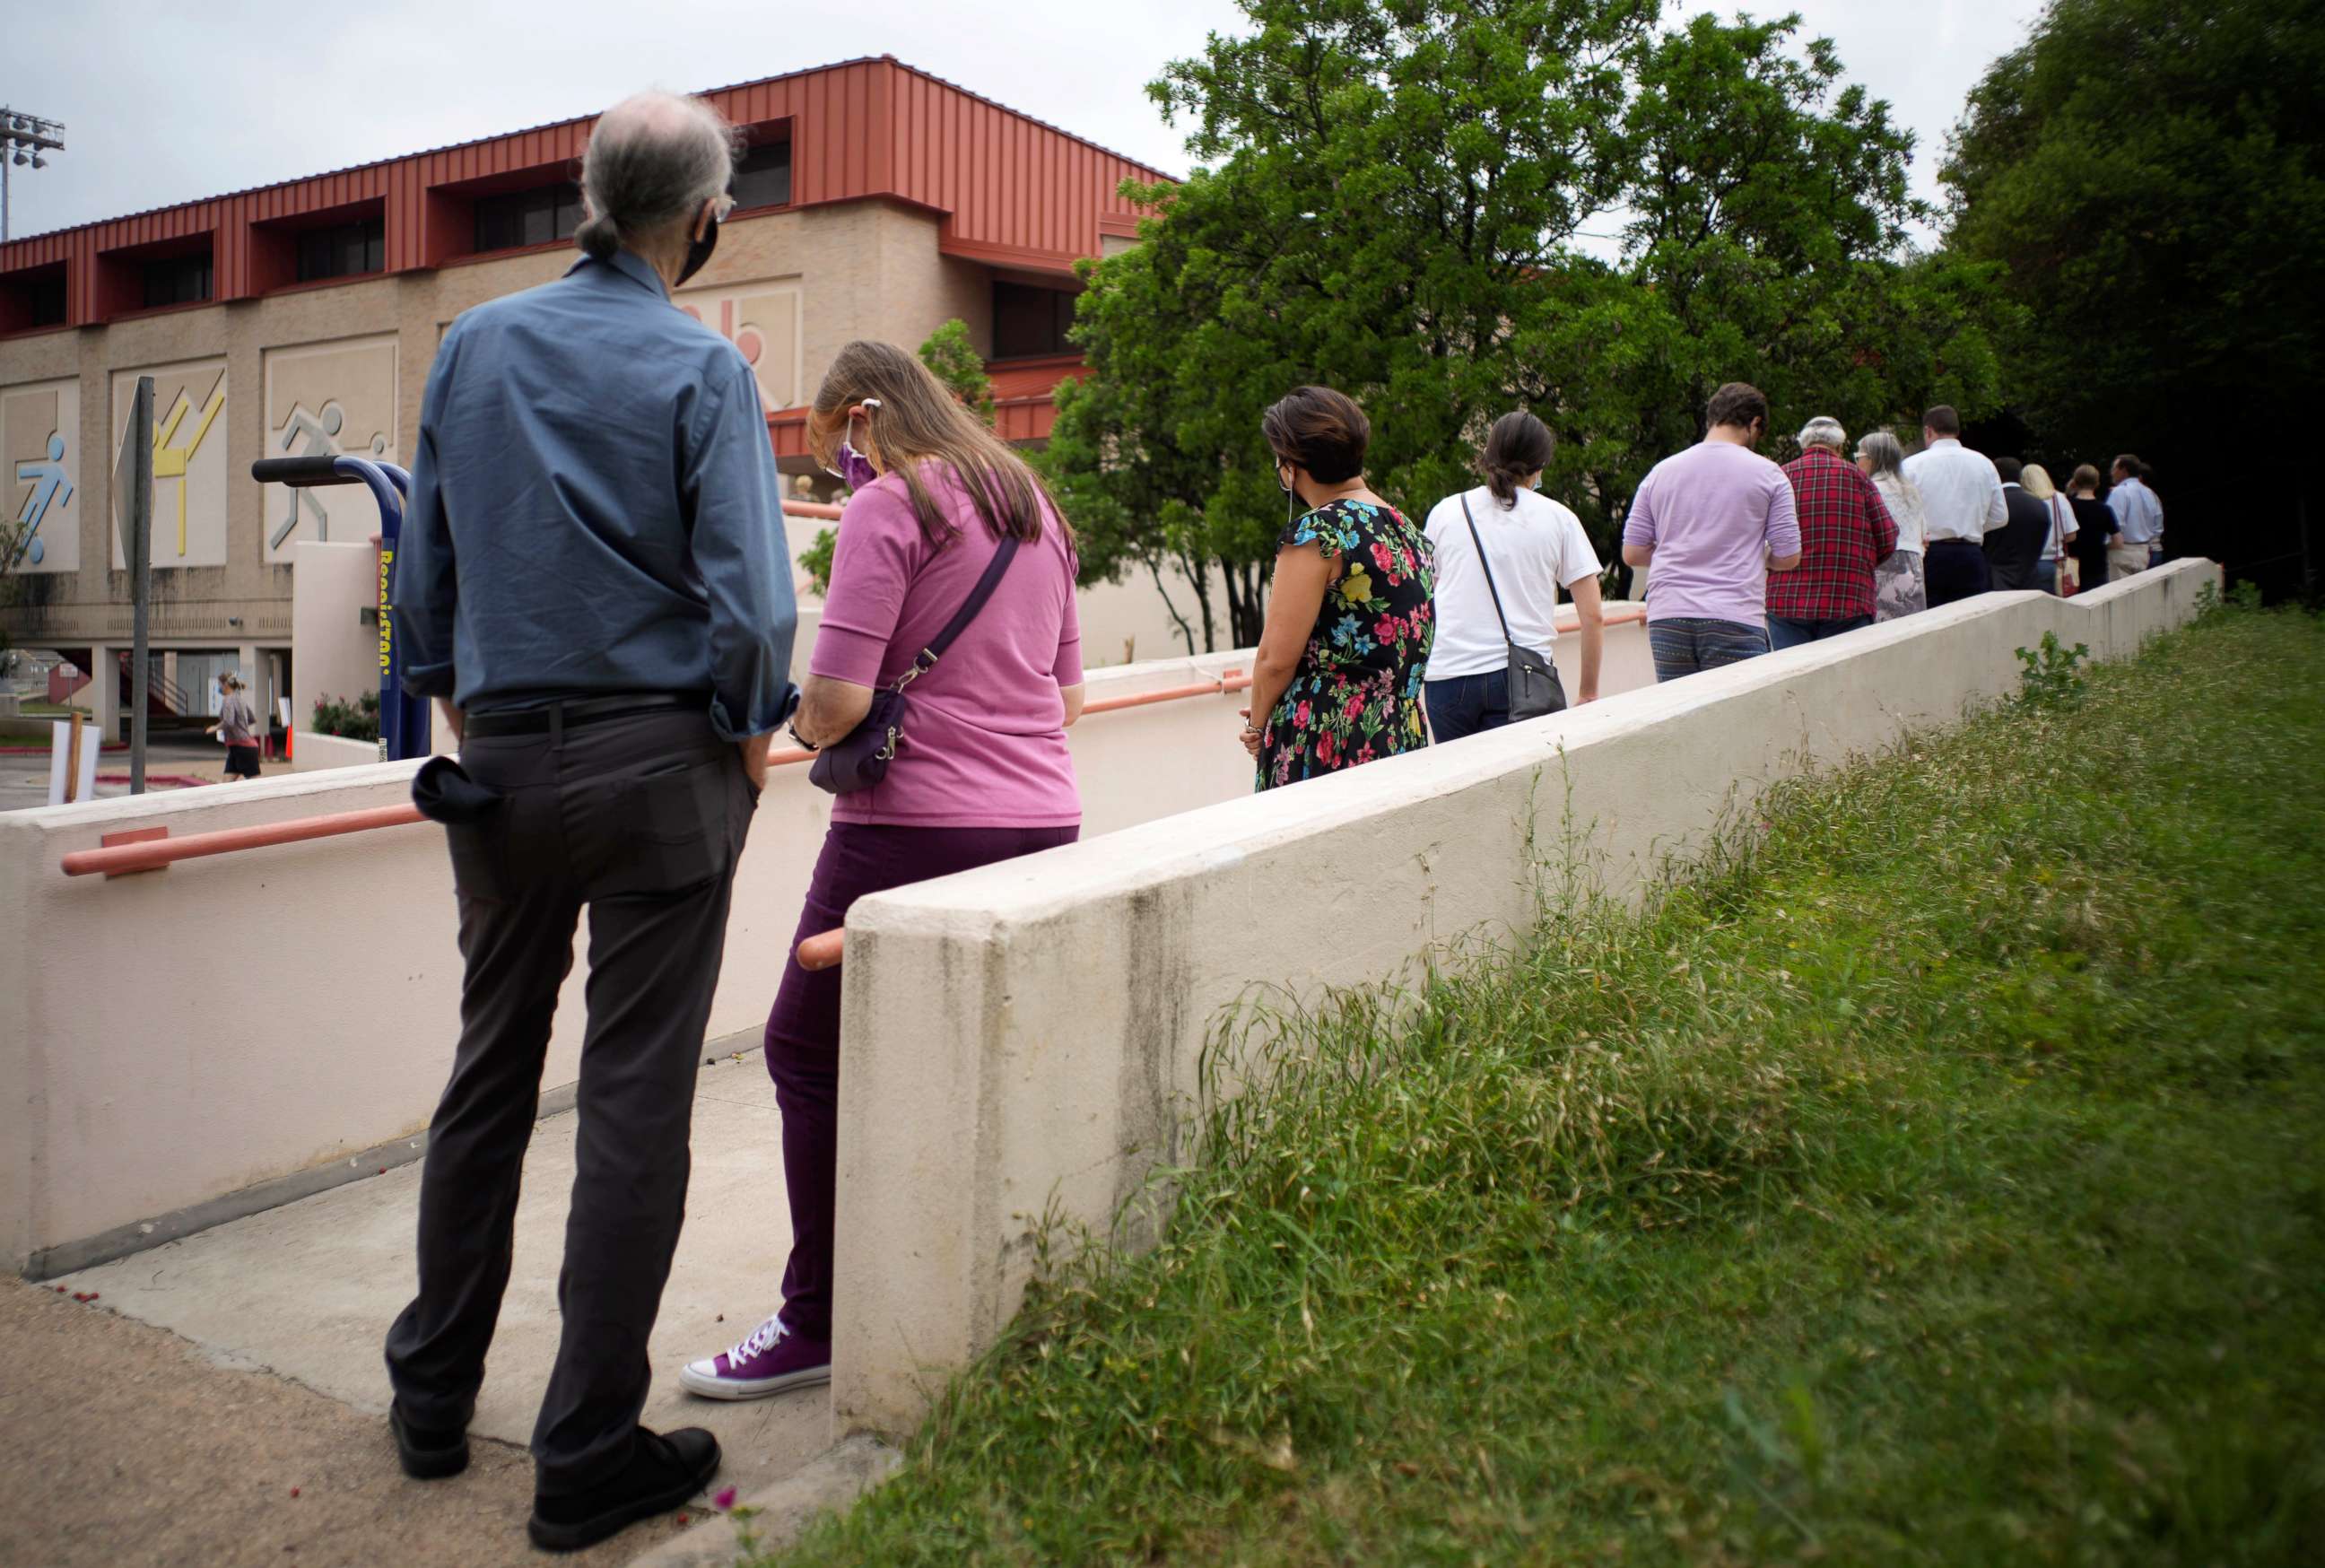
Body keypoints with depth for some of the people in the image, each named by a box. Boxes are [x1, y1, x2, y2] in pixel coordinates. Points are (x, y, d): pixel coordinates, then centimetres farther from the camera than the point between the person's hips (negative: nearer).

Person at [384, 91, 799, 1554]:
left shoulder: (473, 345, 7)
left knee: (489, 1074, 17)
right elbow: (751, 597, -14)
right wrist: (753, 734, 1)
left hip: (501, 761, 5)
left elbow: (425, 562, 12)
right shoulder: (703, 370, -8)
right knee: (636, 1101, 2)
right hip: (658, 762, -5)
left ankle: (435, 1393, 31)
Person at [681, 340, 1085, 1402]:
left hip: (917, 827, -8)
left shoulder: (887, 509, -7)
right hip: (1044, 821, 8)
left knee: (809, 1053, 6)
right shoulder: (1034, 508, 16)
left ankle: (817, 1324, 12)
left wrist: (804, 723, 6)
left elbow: (838, 698, -14)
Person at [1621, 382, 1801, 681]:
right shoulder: (1767, 474, 2)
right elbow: (1788, 557, 2)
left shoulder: (1661, 472, 11)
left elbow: (1632, 553, 10)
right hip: (1735, 621, -3)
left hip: (1666, 618, 4)